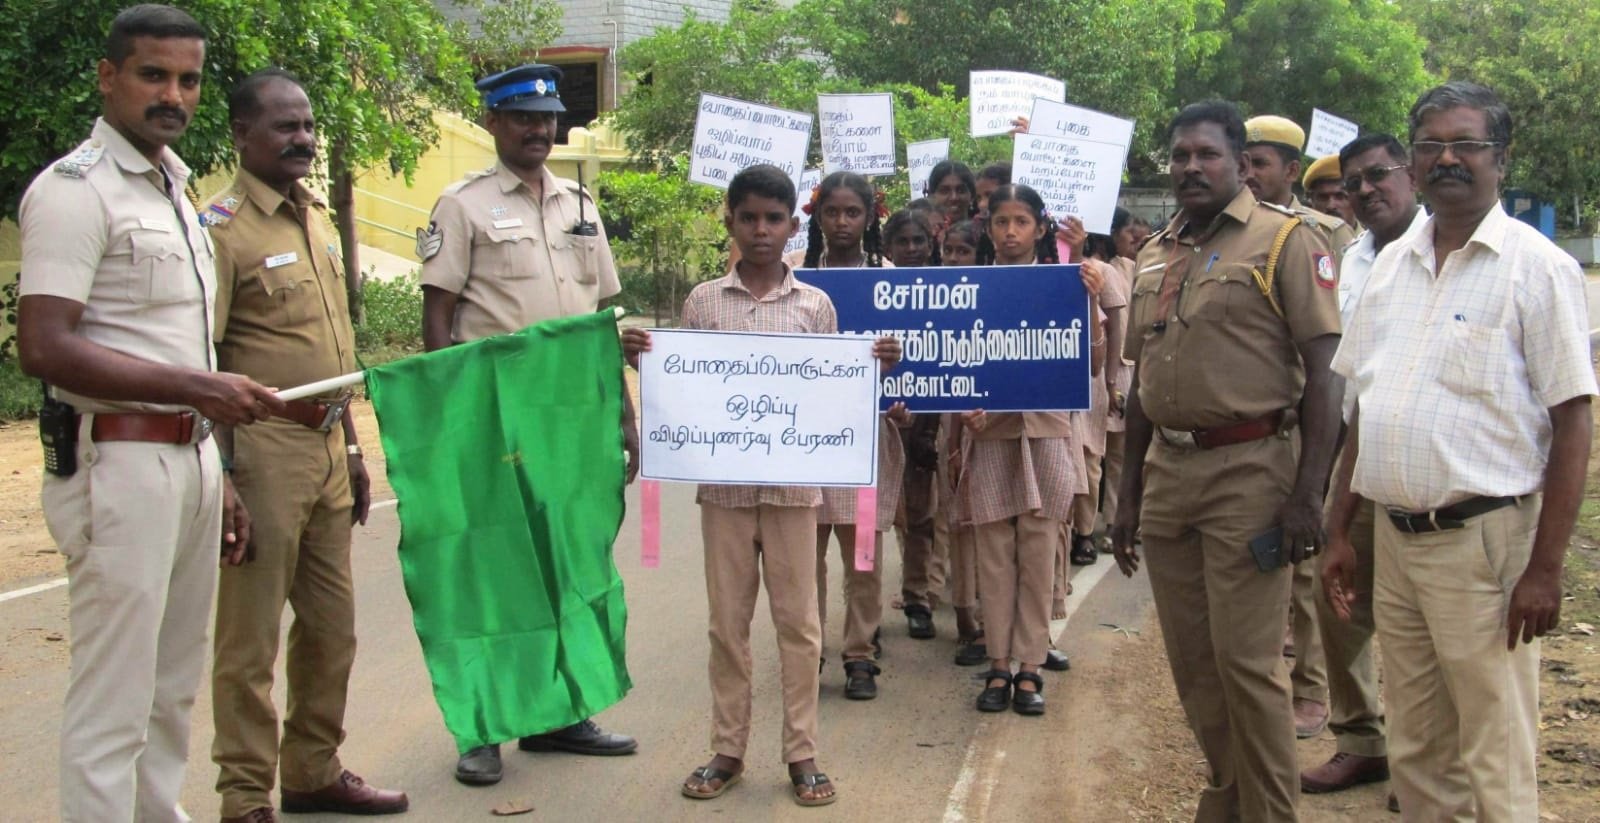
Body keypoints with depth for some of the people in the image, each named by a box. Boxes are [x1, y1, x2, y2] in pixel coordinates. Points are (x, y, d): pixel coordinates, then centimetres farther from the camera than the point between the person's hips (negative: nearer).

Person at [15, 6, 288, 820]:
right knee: (112, 707, -4)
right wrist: (200, 388, -20)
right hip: (119, 464, -9)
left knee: (172, 689, 17)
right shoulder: (76, 190, -11)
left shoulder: (172, 187, 16)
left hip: (186, 460, 9)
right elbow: (44, 348, -21)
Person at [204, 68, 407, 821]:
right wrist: (222, 477, -19)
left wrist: (353, 449, 20)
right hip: (264, 449, -8)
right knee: (251, 638, 1)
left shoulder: (315, 218, 15)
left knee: (331, 627, 16)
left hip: (327, 447, 8)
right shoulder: (222, 227, -9)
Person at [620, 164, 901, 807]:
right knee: (728, 620, 8)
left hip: (793, 481, 0)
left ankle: (801, 752, 16)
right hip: (722, 481, 1)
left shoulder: (815, 304, 2)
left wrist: (876, 366, -9)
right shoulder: (702, 302, 3)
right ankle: (728, 748, 20)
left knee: (797, 620, 6)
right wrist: (638, 359, -8)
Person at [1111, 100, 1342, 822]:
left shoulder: (1286, 240, -4)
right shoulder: (1154, 256, 14)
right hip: (1167, 467, 6)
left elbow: (1323, 371, -9)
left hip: (1249, 468, -6)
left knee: (1245, 661, -3)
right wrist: (1128, 494, 16)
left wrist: (1307, 493, -16)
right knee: (1190, 658, 12)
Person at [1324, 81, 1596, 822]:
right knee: (1416, 753, 16)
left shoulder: (1536, 267, -7)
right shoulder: (1392, 263, 11)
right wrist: (1339, 531, 13)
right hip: (1394, 537, 6)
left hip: (1483, 538, -6)